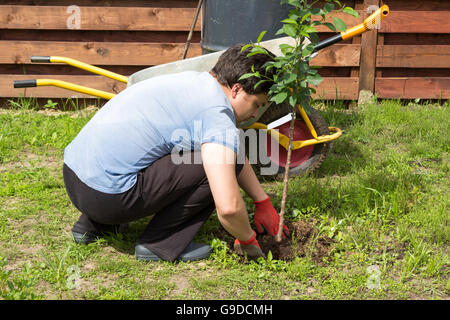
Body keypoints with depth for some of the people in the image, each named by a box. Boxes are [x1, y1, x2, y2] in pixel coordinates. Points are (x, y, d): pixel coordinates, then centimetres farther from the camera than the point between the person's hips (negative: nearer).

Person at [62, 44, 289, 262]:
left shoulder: (193, 80, 16)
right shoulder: (218, 116, -13)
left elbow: (235, 153, 28)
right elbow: (228, 207, -22)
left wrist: (263, 202, 30)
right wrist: (247, 240, -1)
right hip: (107, 195, -9)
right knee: (216, 162, -7)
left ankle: (92, 223, 23)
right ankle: (161, 243, 0)